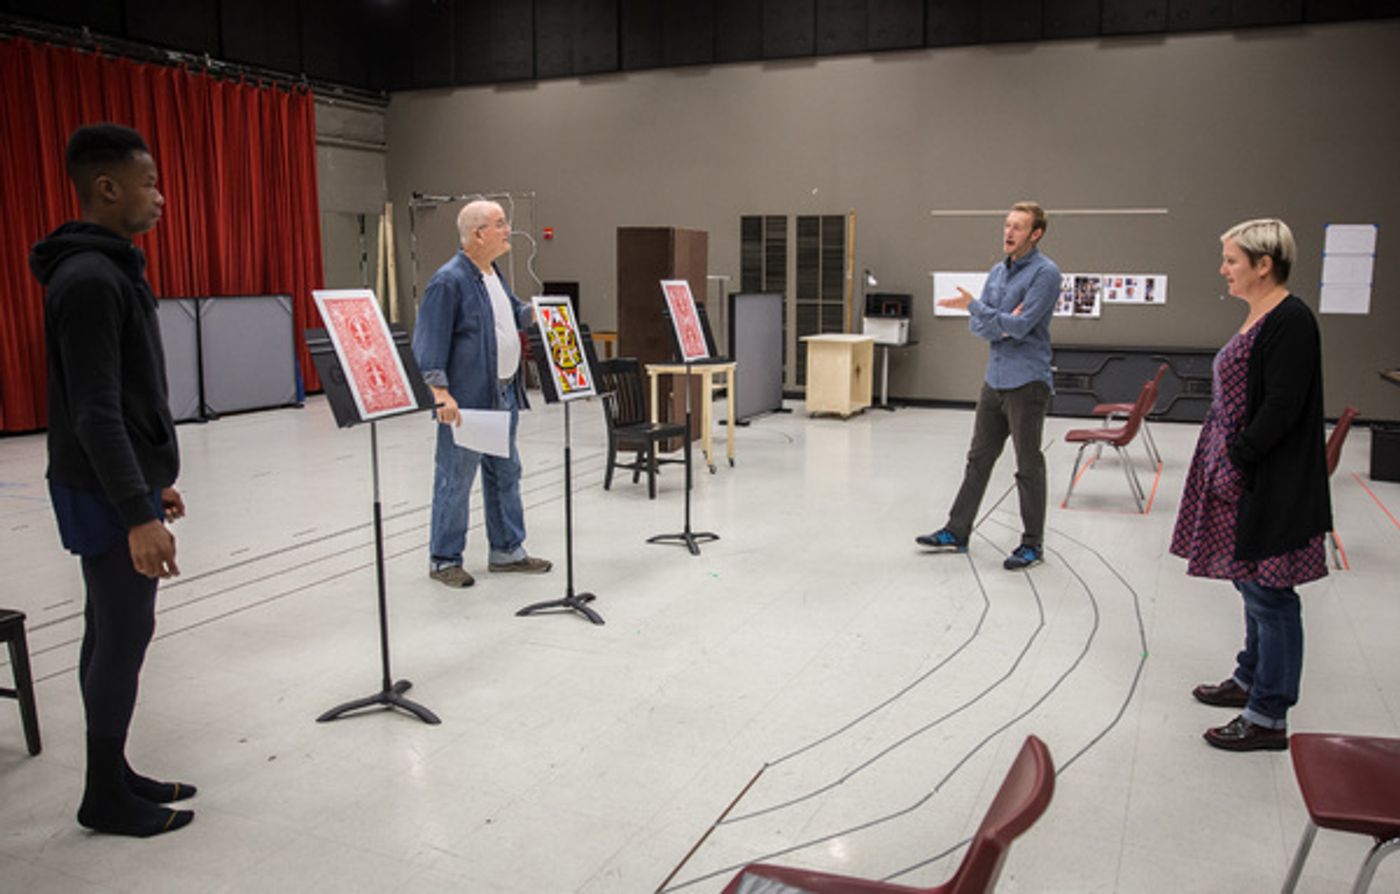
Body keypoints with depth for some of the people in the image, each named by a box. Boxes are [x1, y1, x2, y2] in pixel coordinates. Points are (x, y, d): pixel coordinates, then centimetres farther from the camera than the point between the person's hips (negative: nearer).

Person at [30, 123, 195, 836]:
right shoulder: (89, 279, -19)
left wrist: (155, 480, 22)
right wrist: (137, 515, -27)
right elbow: (95, 413, -24)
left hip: (126, 482, 10)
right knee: (124, 636, -2)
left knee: (110, 632, 15)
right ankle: (106, 797, 12)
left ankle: (114, 777, 26)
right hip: (107, 495, -10)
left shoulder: (110, 269, 13)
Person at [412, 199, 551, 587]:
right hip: (466, 400, -9)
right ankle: (443, 560, 13)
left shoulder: (493, 274, 12)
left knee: (506, 474, 15)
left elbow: (515, 313, 28)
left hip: (504, 395, 9)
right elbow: (429, 342, -18)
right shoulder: (448, 281, -15)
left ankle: (508, 550, 27)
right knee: (455, 481, 1)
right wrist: (441, 392, -25)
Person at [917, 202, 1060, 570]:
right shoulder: (997, 272, 13)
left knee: (1029, 466, 1)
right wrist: (1002, 324, -12)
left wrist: (974, 306, -14)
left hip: (1027, 382, -8)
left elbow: (1020, 326, -20)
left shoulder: (1045, 273, -12)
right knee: (979, 458, 13)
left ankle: (1033, 545, 12)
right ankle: (957, 532, 21)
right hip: (994, 379, 8)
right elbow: (977, 326, 8)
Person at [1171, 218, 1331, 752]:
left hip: (1271, 487, -10)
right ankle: (1251, 678, 37)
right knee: (1254, 586, 21)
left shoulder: (1290, 321, -17)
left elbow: (1283, 408, -22)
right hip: (1243, 477, 10)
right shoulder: (1259, 317, 12)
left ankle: (1268, 717, 9)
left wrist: (1236, 459, -18)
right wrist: (1228, 461, 12)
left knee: (1268, 594, -1)